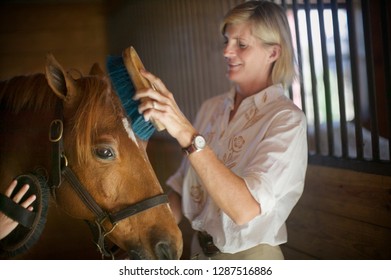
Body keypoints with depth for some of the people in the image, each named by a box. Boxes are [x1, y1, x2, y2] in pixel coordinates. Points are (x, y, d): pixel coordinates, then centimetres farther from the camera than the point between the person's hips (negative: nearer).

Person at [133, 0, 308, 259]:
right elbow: (184, 185, 3)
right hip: (199, 249, 5)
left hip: (250, 256, -5)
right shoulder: (211, 108, -1)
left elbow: (245, 209, -32)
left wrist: (186, 134, -38)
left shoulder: (286, 119, -20)